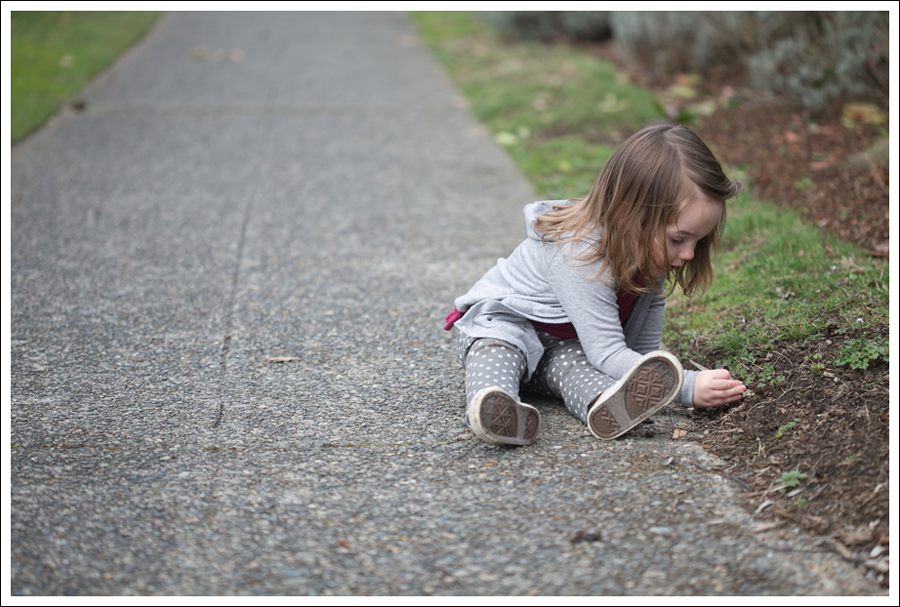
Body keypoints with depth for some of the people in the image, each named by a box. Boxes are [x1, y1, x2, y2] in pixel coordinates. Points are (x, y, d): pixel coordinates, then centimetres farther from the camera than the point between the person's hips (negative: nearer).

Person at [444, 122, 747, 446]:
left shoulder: (652, 253, -9)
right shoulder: (580, 255, -35)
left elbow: (644, 345, 2)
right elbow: (608, 354, -38)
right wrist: (689, 386, -44)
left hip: (566, 344, 5)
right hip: (503, 320, -5)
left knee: (573, 361, -29)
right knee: (497, 349, -37)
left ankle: (607, 405, -58)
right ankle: (490, 400, -65)